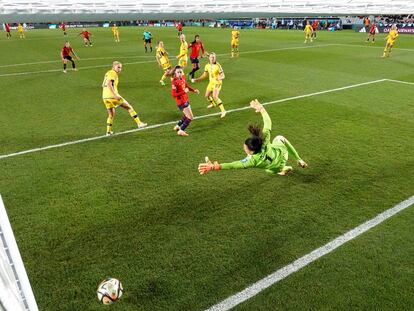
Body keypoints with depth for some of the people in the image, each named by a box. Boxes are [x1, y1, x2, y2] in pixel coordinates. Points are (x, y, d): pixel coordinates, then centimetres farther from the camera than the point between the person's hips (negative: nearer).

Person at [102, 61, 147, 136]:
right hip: (112, 96, -8)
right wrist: (115, 95, -25)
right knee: (129, 107, 3)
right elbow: (109, 84, -20)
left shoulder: (108, 73, 21)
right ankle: (139, 123, 3)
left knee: (111, 115, 19)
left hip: (105, 97, 8)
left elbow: (104, 85, 25)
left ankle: (108, 131, 16)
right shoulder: (113, 73, -6)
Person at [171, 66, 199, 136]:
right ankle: (181, 131, 6)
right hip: (181, 102, -9)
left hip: (186, 100, 9)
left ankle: (177, 126, 43)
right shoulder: (174, 82, -24)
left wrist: (193, 90, 6)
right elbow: (173, 94, -26)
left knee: (186, 116, 26)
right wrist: (184, 92, -31)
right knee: (190, 117, -5)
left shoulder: (183, 78, 0)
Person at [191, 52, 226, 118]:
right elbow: (204, 75, 11)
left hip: (217, 83, -7)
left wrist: (220, 78, -41)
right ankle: (213, 104, 50)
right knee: (207, 95, 18)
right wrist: (196, 79, 6)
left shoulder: (218, 66, -20)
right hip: (211, 82, 7)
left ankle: (223, 110, -17)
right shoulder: (207, 66, -2)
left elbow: (223, 75, -18)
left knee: (215, 97, -23)